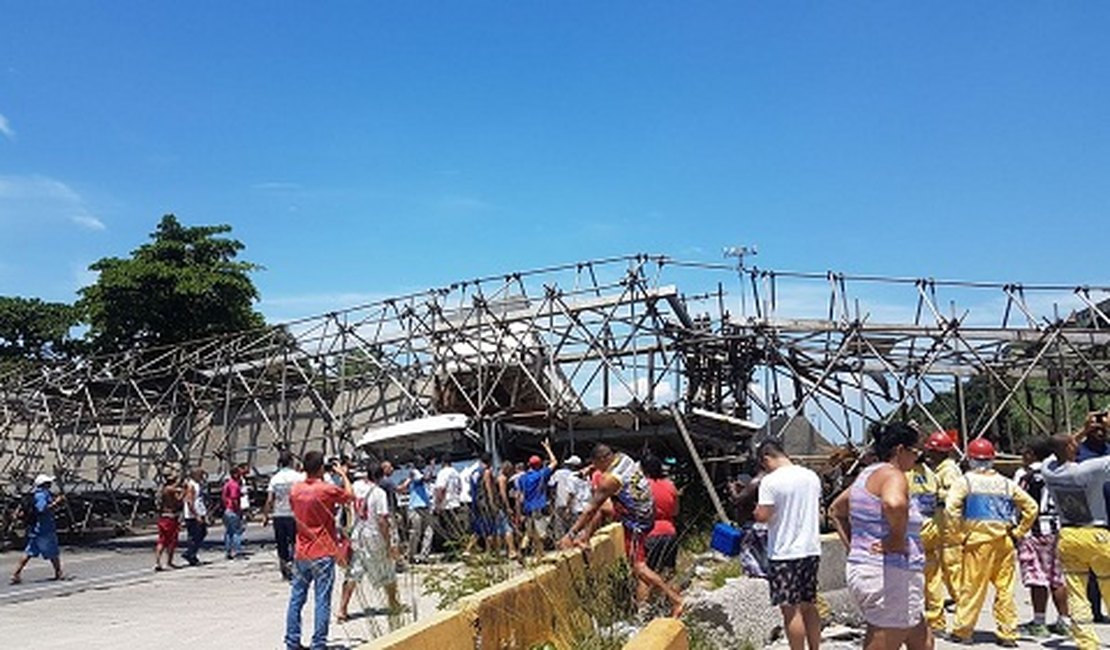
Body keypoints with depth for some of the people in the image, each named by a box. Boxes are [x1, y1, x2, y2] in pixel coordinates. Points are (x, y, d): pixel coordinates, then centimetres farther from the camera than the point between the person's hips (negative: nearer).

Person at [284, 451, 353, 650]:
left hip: (301, 553, 5)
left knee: (296, 598, 12)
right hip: (323, 553, -5)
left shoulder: (295, 490, 1)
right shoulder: (327, 489, -14)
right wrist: (343, 475, 16)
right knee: (322, 601, 0)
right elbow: (350, 496, 3)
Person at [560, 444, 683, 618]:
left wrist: (571, 534, -14)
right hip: (646, 511, 9)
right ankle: (584, 539, 26)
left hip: (636, 522, -9)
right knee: (600, 507, 17)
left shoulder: (610, 479, -25)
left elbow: (590, 510, -20)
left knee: (639, 568, -3)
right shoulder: (623, 458, -5)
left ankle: (675, 598, -2)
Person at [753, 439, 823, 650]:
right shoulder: (812, 476, 6)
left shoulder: (770, 481, -15)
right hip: (811, 549, 7)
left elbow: (762, 516, -16)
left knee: (791, 609, 1)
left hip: (784, 554, -7)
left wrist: (756, 510, 3)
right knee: (809, 605, 17)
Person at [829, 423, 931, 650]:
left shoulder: (868, 474, 15)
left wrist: (852, 545, 17)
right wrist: (898, 540, -23)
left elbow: (835, 510, 25)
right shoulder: (892, 474, -15)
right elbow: (894, 504, -39)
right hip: (888, 576, -10)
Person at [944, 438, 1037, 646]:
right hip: (1004, 540, 3)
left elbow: (951, 507, -14)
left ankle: (961, 631, 9)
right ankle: (1008, 633, 14)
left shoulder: (966, 481, -2)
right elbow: (1031, 507, 10)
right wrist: (1018, 532, 13)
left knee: (972, 587, 3)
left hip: (978, 540, -3)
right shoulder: (1006, 483, 10)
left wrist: (957, 532, -4)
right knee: (1005, 588, 9)